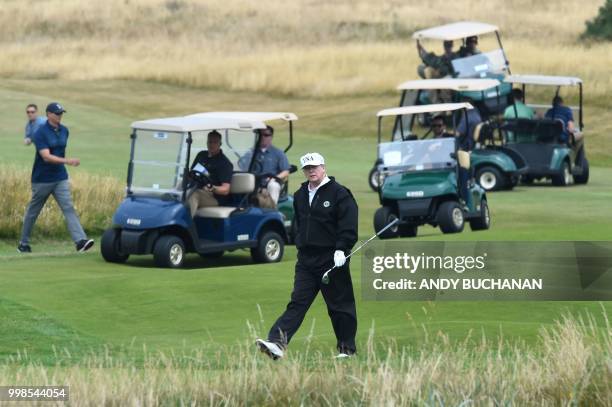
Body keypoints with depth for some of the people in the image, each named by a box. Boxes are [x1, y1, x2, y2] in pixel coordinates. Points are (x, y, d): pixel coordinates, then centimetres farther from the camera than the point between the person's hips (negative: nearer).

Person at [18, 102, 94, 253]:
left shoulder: (64, 131, 5)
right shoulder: (41, 133, -16)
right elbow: (46, 156, -26)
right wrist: (67, 161, -35)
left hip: (60, 178, 5)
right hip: (42, 179, -5)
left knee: (68, 208, -11)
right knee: (33, 212, 9)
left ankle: (80, 240, -23)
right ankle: (24, 243, 23)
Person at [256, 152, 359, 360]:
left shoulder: (339, 194, -6)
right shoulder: (300, 195, 15)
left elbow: (349, 227, -12)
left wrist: (341, 250, -20)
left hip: (332, 260, -5)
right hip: (306, 261, 5)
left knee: (340, 306, 3)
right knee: (297, 303, -5)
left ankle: (347, 349, 14)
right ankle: (277, 343, -18)